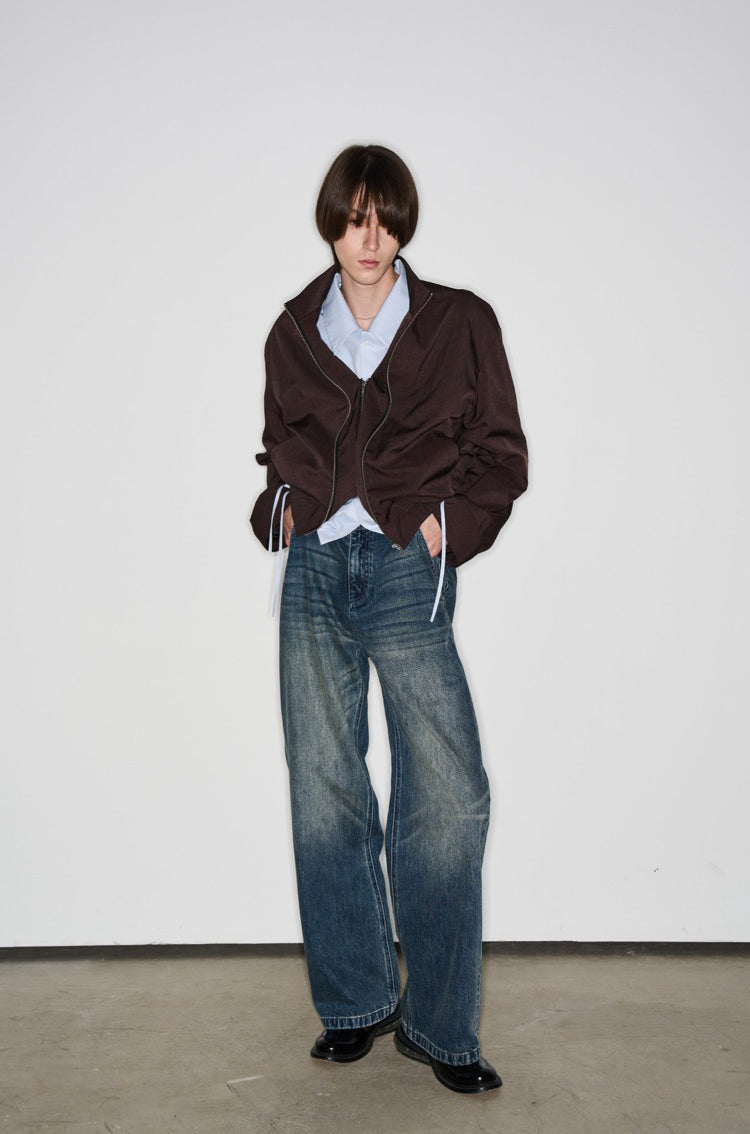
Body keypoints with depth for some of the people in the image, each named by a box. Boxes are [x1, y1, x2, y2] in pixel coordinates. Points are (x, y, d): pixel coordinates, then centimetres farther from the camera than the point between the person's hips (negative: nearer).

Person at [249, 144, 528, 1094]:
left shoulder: (460, 323, 8)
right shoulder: (293, 335, 15)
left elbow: (501, 454, 8)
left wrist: (450, 523, -6)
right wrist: (279, 506, 7)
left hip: (407, 570, -2)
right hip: (314, 567, 3)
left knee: (449, 795, -9)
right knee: (323, 791, 4)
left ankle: (437, 1023, 7)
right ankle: (354, 1004, 21)